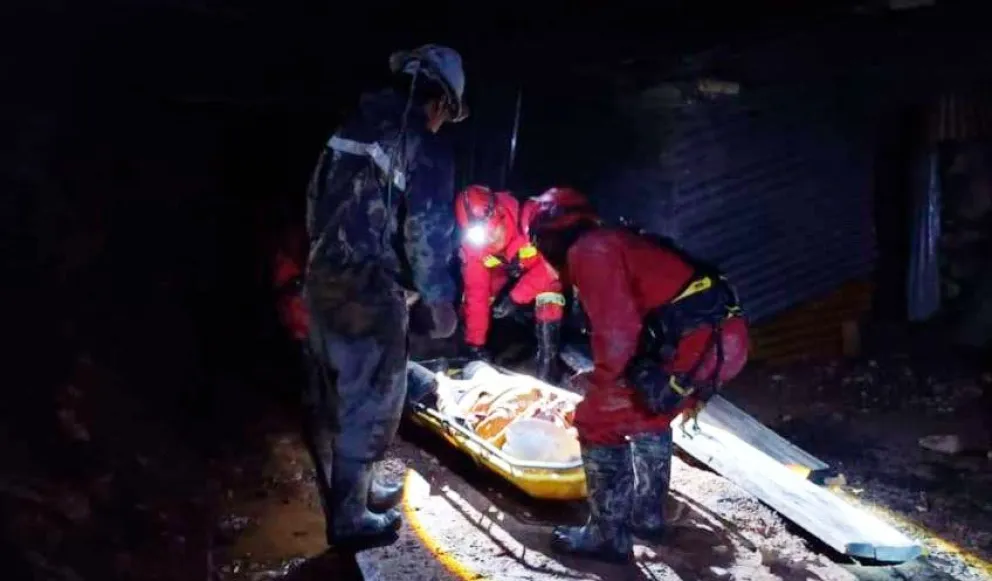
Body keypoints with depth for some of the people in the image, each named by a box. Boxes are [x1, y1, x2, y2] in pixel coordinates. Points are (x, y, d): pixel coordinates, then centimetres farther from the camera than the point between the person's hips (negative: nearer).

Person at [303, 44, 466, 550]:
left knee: (338, 398, 20)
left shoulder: (353, 126, 12)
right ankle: (349, 519, 14)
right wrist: (440, 298, -3)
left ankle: (341, 497, 37)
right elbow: (426, 230, -14)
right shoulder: (424, 148, -10)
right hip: (368, 291, -8)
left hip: (322, 279, 8)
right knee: (369, 404, 4)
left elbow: (316, 201, 16)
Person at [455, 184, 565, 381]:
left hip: (546, 265, -4)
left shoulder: (531, 218, -40)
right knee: (470, 293, -11)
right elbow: (476, 293, -20)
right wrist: (475, 342, -21)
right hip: (508, 271, 4)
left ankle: (546, 361, -20)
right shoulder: (472, 243, -25)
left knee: (548, 297, -30)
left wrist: (516, 297, -37)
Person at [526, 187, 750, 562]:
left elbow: (617, 328, -13)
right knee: (648, 416, 31)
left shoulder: (587, 251, -3)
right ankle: (647, 515, 41)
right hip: (725, 340, 10)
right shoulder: (614, 241, 27)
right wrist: (604, 376, 28)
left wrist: (601, 379, 3)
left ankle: (608, 535, 10)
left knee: (597, 421, 2)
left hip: (694, 347, -10)